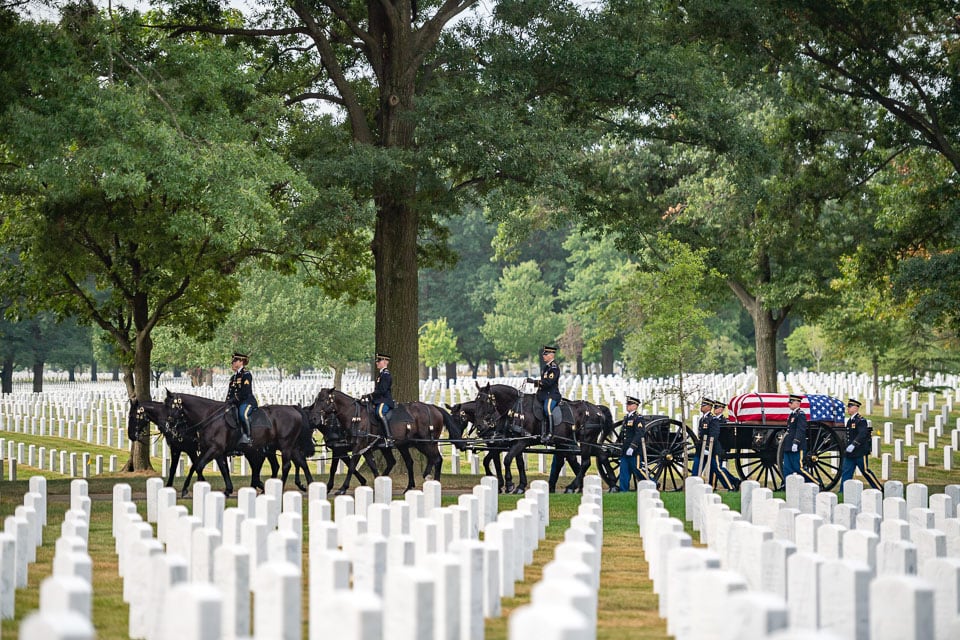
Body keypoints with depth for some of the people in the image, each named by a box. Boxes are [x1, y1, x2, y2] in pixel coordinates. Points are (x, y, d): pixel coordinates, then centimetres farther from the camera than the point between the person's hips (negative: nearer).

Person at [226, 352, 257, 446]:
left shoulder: (246, 374, -4)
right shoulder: (233, 377, 23)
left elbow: (245, 392, -16)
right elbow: (230, 391, 22)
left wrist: (234, 399, -22)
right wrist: (228, 401, 4)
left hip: (247, 400, -9)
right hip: (235, 402, 9)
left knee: (242, 413, -36)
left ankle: (246, 437, -35)